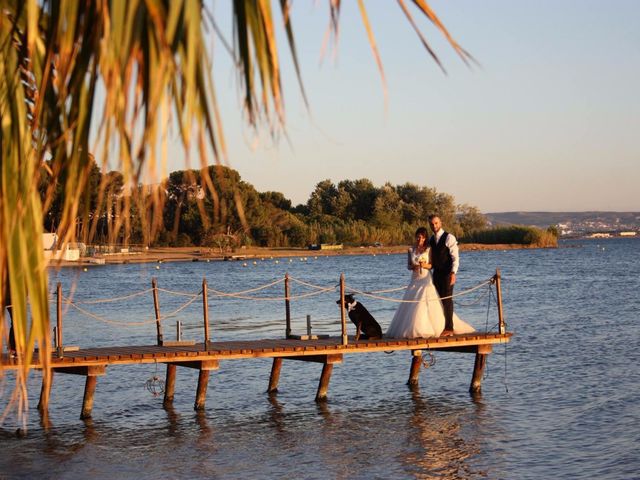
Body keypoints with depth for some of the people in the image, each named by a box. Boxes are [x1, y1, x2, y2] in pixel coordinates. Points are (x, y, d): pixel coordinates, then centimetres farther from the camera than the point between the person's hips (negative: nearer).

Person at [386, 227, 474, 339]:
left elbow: (432, 264, -1)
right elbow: (408, 265, 10)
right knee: (411, 306, 4)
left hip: (426, 279, -4)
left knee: (429, 305, -11)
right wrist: (413, 267, -12)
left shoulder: (428, 249, -1)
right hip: (415, 280, 4)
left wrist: (426, 265, -22)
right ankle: (413, 329, 12)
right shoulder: (411, 250, 8)